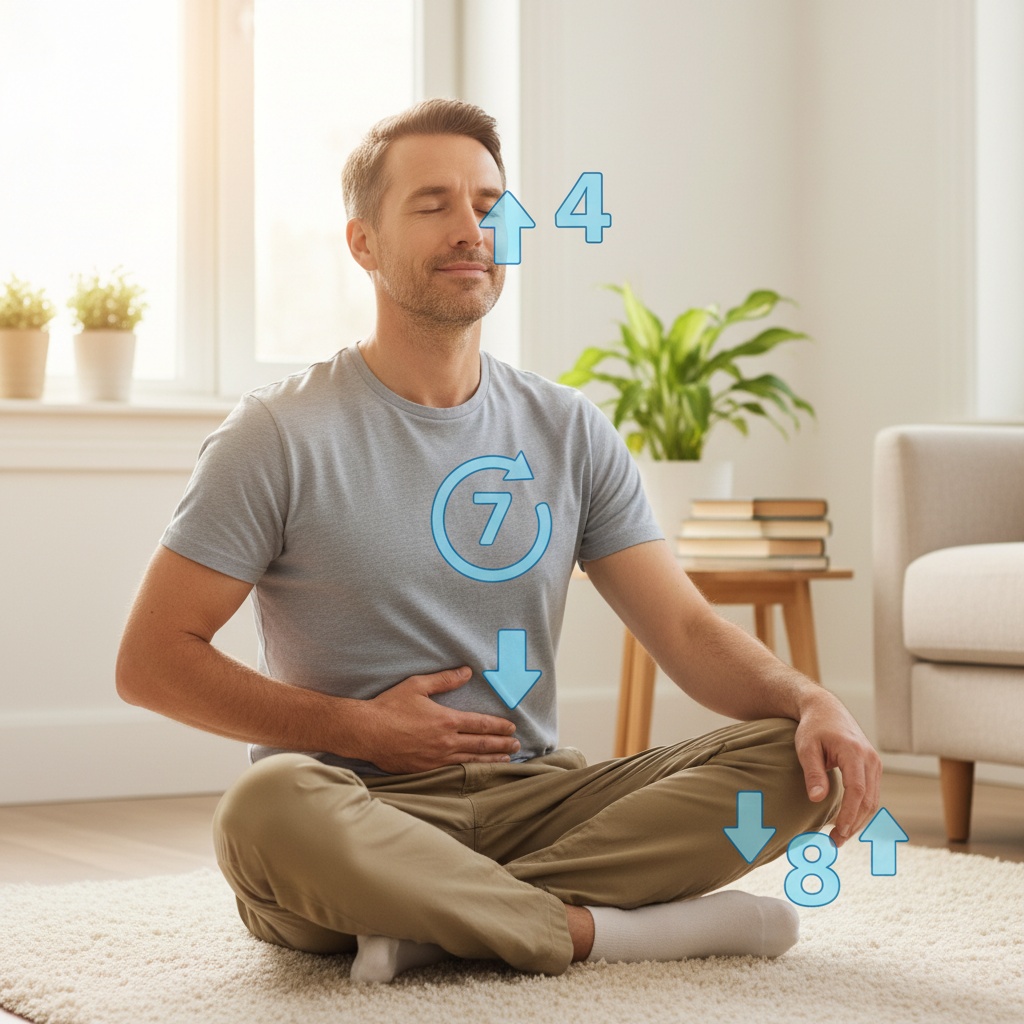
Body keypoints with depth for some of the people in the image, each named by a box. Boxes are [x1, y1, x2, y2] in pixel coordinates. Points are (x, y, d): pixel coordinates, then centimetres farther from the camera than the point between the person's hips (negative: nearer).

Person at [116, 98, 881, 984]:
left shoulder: (568, 433, 11)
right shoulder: (281, 437, -2)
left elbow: (688, 630, 5)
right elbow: (151, 660, -5)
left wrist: (814, 703, -16)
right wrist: (363, 730, -11)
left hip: (532, 800, 4)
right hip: (364, 808, -4)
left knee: (794, 758, -16)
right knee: (269, 807, -39)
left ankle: (439, 925, -23)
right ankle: (602, 928, -22)